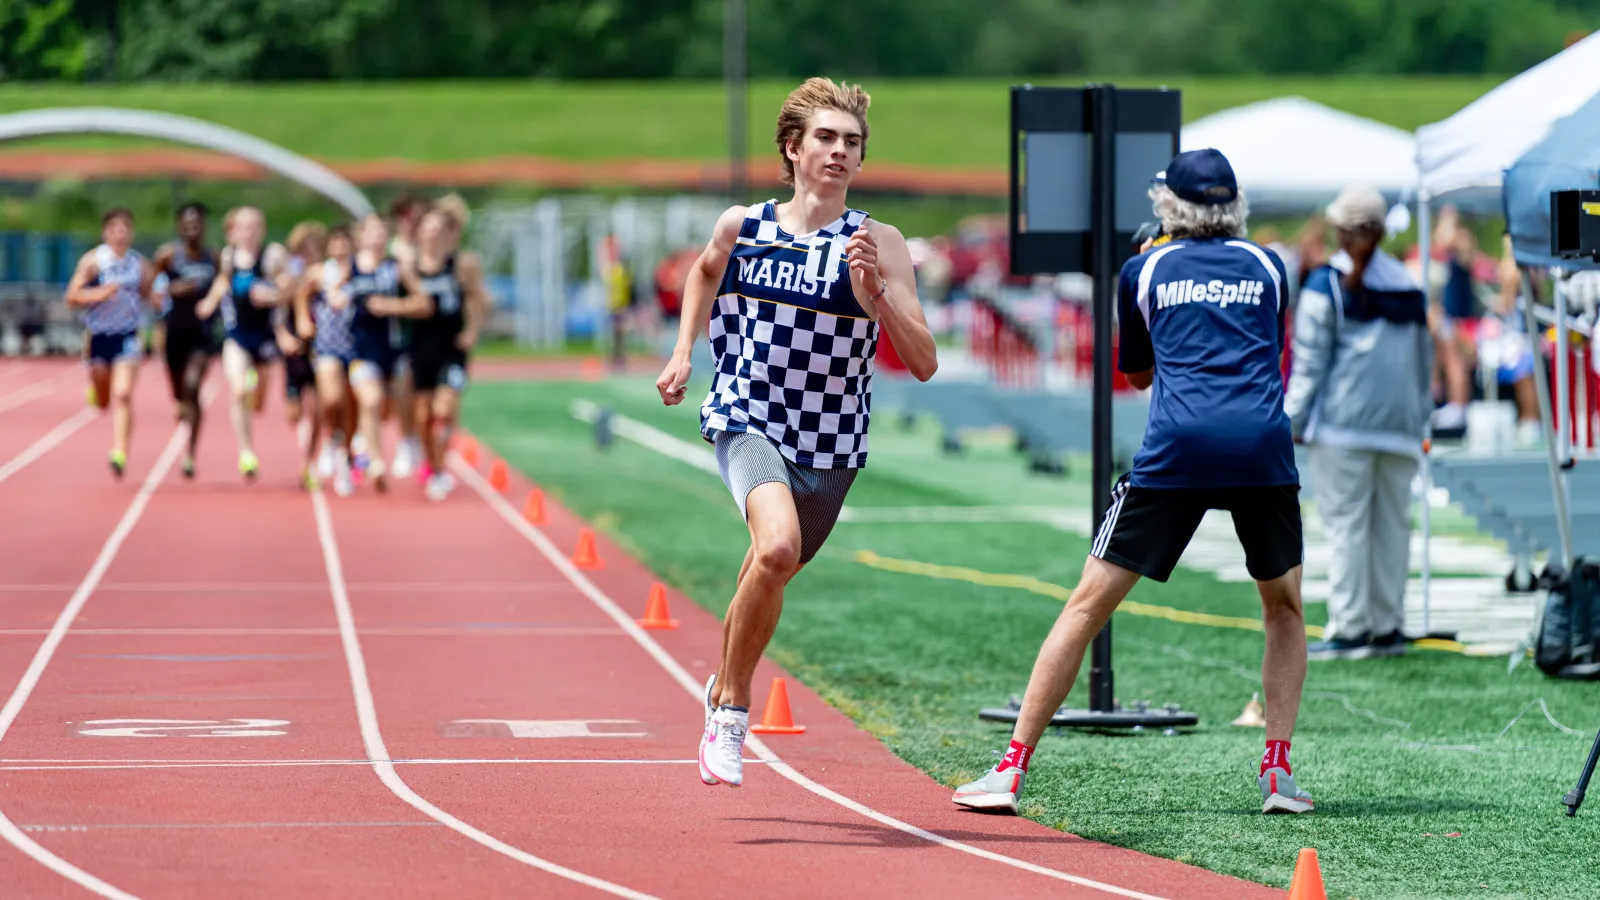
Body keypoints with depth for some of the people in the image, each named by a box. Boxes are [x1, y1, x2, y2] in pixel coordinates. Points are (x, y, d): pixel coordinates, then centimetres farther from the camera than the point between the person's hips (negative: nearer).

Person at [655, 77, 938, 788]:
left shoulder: (879, 243, -7)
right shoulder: (741, 227, -1)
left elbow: (924, 363, -13)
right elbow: (705, 273, 24)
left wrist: (874, 296, -26)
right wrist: (682, 352, 14)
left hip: (829, 447, 2)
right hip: (748, 421, -2)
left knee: (766, 580, 17)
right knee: (778, 547, -30)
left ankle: (722, 691, 50)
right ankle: (732, 712, -13)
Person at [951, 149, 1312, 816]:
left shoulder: (1144, 271, 16)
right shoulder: (1268, 267, 18)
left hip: (1177, 448, -1)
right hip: (1264, 447, 1)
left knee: (1087, 605, 4)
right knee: (1284, 609, 22)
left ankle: (1011, 771, -2)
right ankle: (1279, 771, 8)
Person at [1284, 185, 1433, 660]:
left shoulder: (1325, 286, -4)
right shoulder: (1409, 286, 11)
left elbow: (1309, 360, -4)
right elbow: (1424, 361, 16)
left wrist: (1293, 420, 2)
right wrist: (1419, 421, 23)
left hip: (1343, 424, -5)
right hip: (1399, 425, 5)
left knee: (1346, 523, -4)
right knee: (1392, 523, 9)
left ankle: (1348, 628, -6)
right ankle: (1387, 625, 11)